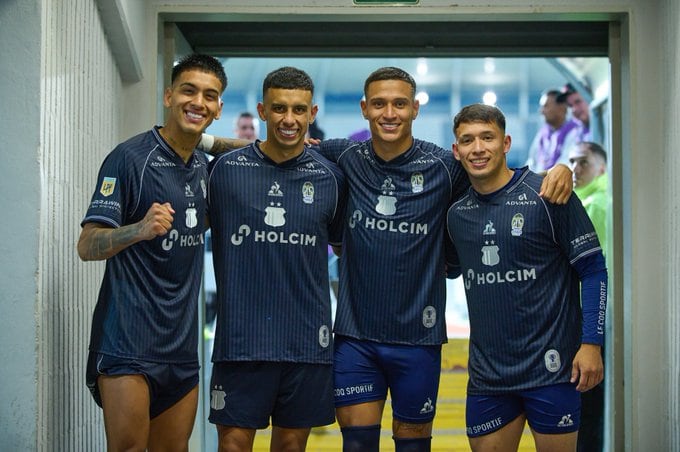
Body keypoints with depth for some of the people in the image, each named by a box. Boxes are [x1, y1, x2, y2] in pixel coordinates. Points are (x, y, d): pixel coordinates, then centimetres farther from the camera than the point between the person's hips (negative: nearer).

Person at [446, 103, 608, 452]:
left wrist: (591, 344, -12)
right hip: (486, 374, 5)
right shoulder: (456, 213, 8)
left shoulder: (546, 195, -7)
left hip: (550, 369, -4)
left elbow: (593, 269, -6)